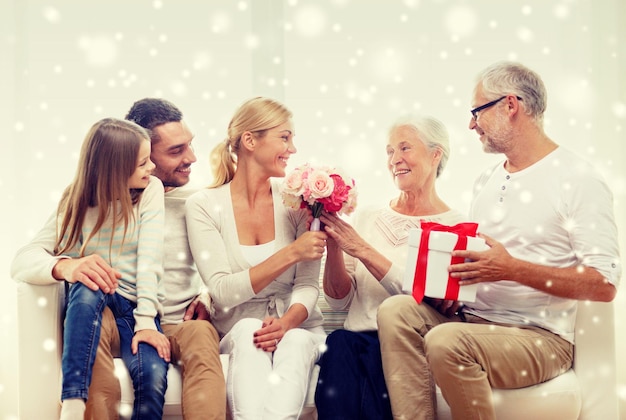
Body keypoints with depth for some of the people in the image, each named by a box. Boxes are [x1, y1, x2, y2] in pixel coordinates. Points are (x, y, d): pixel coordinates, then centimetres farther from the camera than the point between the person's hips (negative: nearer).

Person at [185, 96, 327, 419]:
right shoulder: (204, 205, -5)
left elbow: (308, 286, -4)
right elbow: (222, 291, -14)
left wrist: (286, 323, -26)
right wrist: (291, 253, -23)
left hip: (296, 328, 1)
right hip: (237, 330, -1)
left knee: (293, 343, -33)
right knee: (249, 330, -34)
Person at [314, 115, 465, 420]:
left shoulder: (455, 226, 5)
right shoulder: (368, 217, 17)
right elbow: (339, 301, 13)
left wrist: (362, 249, -12)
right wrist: (333, 246, -4)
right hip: (358, 338, 3)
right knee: (338, 345, -33)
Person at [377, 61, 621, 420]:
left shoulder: (578, 180, -7)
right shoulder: (487, 182, 18)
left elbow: (605, 284, -15)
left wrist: (512, 269, -21)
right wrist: (447, 269, -2)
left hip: (541, 336, -7)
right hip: (478, 318, 7)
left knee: (446, 341, -32)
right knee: (395, 311, -18)